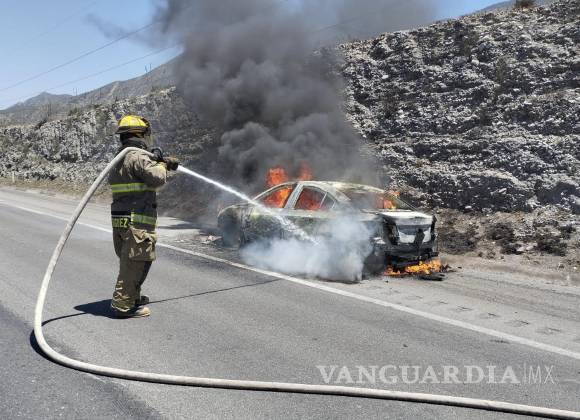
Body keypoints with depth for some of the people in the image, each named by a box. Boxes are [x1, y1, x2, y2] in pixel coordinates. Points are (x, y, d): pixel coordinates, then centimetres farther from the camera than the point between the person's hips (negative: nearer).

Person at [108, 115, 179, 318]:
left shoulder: (120, 158, 17)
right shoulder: (138, 156, -14)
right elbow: (157, 178, -20)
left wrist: (165, 163, 20)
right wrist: (161, 165, 0)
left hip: (120, 220, 10)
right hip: (137, 222, -10)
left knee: (130, 262, 21)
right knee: (135, 263, -3)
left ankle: (132, 297, 35)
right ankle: (123, 305, 2)